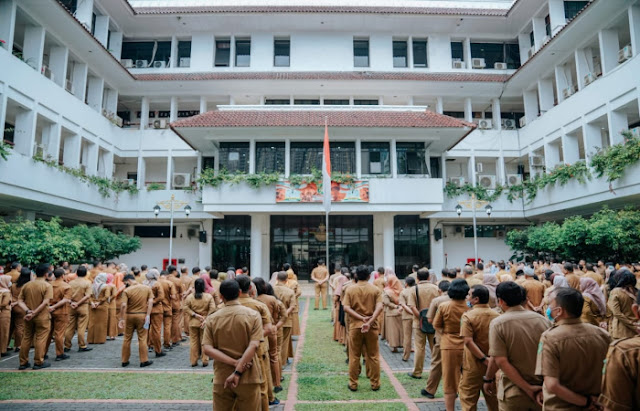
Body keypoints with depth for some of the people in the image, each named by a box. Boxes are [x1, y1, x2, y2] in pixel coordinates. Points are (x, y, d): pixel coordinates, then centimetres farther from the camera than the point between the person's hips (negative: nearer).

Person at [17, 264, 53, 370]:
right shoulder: (47, 286, -11)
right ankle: (38, 362, 9)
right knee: (41, 339, 4)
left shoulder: (27, 285, 4)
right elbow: (45, 302, -20)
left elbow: (20, 301, -1)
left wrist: (28, 311, -10)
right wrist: (34, 313, -15)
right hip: (42, 317, -5)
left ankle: (23, 362, 22)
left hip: (28, 317, 5)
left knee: (26, 338, 16)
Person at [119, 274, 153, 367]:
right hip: (142, 315, 1)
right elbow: (150, 302, -6)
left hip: (129, 315, -1)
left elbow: (123, 305, -15)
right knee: (142, 339, 6)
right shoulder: (147, 288, 1)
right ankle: (144, 361, 9)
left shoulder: (127, 291, -7)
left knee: (127, 339, 12)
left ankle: (125, 361, 21)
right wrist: (148, 315, -6)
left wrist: (122, 319, -10)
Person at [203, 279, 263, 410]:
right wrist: (238, 372, -17)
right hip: (248, 378, -1)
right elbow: (253, 346, -17)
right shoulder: (253, 315, -8)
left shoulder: (212, 319, -2)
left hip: (221, 378, 2)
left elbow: (207, 349, -10)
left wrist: (235, 362, -15)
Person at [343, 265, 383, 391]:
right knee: (373, 356, 12)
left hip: (355, 326, 0)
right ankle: (375, 384, 20)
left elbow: (346, 308, -11)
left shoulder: (350, 289, -1)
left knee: (354, 357, 10)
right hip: (372, 327, 0)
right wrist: (369, 321, -21)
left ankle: (353, 384, 17)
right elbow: (379, 307, -15)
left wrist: (362, 318, -15)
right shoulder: (375, 289, -1)